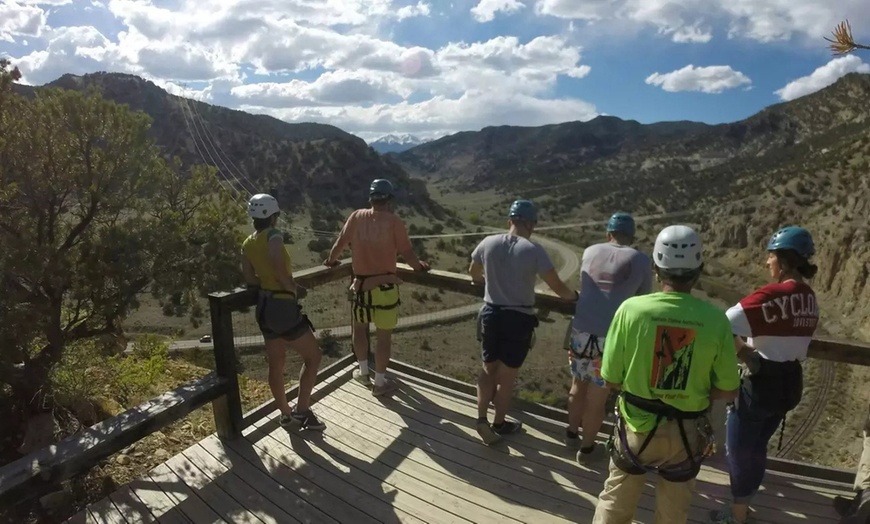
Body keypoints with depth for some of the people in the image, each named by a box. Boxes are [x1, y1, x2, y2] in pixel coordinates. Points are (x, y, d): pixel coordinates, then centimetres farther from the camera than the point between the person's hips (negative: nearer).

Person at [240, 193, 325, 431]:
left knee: (276, 364, 16)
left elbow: (249, 278, 4)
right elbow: (278, 266, -28)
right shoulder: (273, 235, -14)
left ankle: (286, 414, 29)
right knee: (313, 356, 6)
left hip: (264, 307, 8)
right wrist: (294, 288, -13)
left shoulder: (247, 243, 8)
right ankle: (302, 410, 6)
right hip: (284, 307, -8)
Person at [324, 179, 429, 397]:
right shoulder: (393, 221, -12)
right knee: (384, 335, 9)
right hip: (385, 287, -3)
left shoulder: (356, 217, -1)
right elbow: (406, 252, -12)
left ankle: (363, 372, 37)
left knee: (360, 328, 24)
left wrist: (331, 260, 27)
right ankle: (380, 382, 19)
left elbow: (340, 243, 8)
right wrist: (419, 267, 8)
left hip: (361, 284, 4)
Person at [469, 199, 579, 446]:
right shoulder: (534, 250, -16)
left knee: (489, 369, 21)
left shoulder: (488, 243, -4)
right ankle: (499, 423, 31)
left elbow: (473, 273, 14)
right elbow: (558, 288, -11)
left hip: (490, 314, 3)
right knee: (507, 375, 14)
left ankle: (481, 418, 13)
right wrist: (575, 295, 11)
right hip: (518, 319, -3)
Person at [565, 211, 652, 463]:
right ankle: (586, 448, 30)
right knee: (597, 398, 13)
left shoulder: (590, 252, 6)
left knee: (579, 385, 25)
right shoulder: (641, 261, -3)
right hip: (611, 339, -3)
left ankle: (571, 433, 42)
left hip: (580, 333, 3)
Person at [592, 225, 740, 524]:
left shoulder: (632, 308, -19)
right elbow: (729, 390, -5)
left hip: (637, 426, -1)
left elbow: (612, 380, -12)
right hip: (686, 433, 1)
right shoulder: (716, 319, -15)